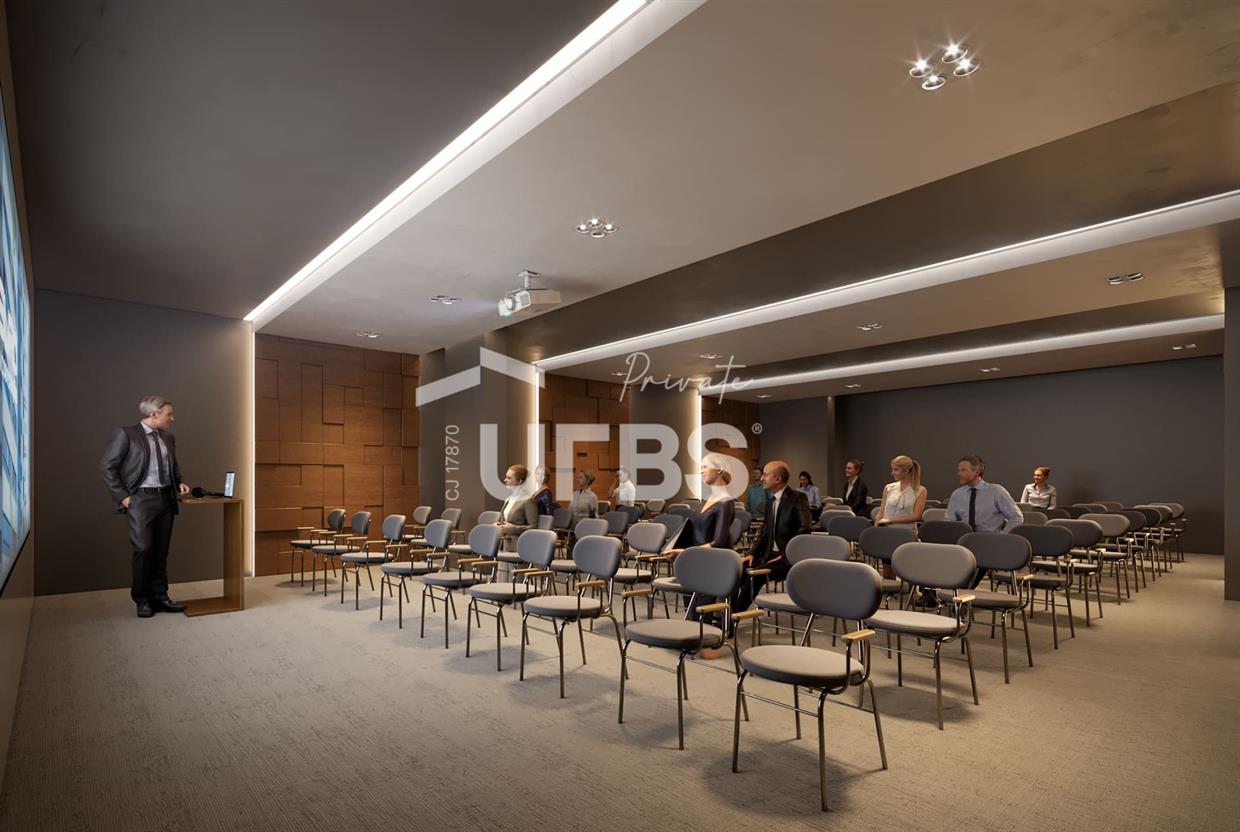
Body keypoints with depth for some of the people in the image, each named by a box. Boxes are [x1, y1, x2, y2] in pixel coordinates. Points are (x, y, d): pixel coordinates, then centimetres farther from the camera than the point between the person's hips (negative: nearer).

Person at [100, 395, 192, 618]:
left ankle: (160, 597, 16)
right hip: (142, 499, -5)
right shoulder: (126, 434, -4)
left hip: (166, 498, 5)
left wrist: (179, 483, 7)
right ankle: (142, 600, 10)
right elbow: (107, 466, -5)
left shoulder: (168, 438, 14)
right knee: (143, 549, -6)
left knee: (161, 552, 8)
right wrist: (122, 496, -8)